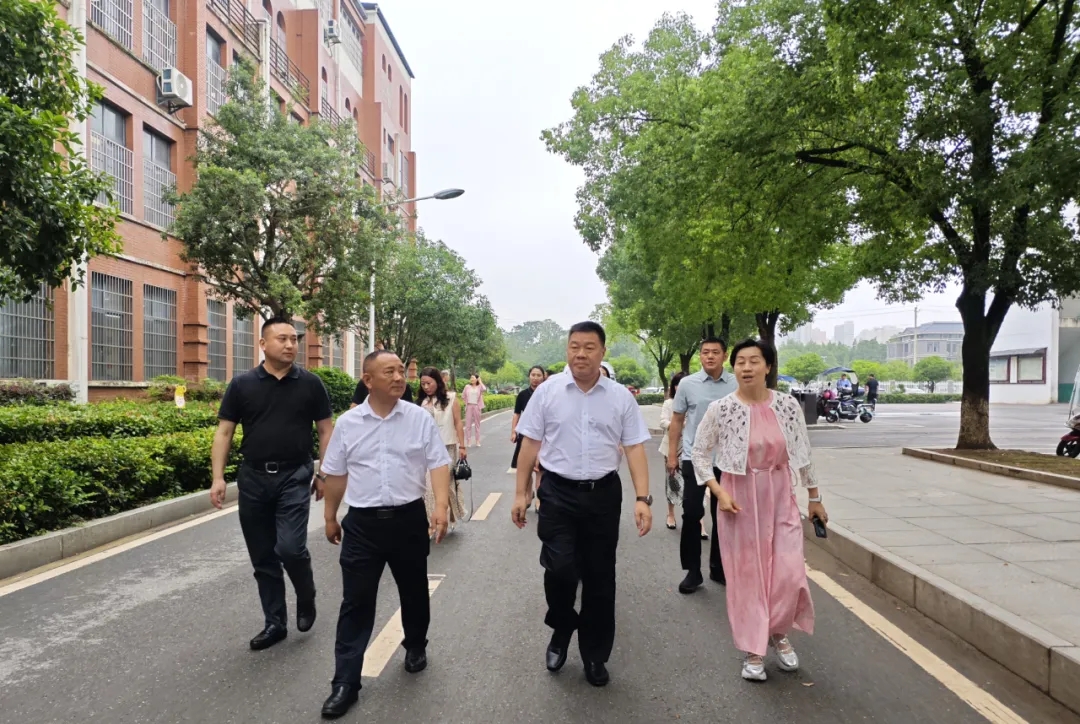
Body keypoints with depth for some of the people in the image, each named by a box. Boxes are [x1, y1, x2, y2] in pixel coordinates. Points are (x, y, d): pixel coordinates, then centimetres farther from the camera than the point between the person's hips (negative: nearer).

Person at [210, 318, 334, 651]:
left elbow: (326, 430, 3)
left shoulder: (310, 383, -1)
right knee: (262, 557, 10)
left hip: (295, 477, -2)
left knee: (290, 547, -12)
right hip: (253, 478, 2)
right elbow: (224, 432, 3)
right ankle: (275, 623, 26)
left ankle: (306, 599, 19)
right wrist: (218, 477, -6)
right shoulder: (242, 384, 1)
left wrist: (323, 474, -1)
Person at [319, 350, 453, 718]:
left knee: (414, 592, 18)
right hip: (362, 523, 0)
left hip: (409, 519, 0)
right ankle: (345, 682, 16)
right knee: (356, 602, 5)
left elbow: (439, 464, -7)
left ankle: (416, 647, 43)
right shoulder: (347, 423, 0)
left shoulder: (421, 418, -4)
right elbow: (336, 474, 9)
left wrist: (441, 506, -20)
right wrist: (330, 517, 13)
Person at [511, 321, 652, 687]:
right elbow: (530, 444, 2)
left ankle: (594, 654, 31)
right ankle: (561, 629, 25)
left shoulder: (621, 397, 0)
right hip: (557, 492, -1)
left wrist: (643, 498, -9)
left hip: (603, 494, 2)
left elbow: (635, 449, 0)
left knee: (600, 576, 10)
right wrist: (521, 493, 1)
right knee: (559, 568, -9)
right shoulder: (547, 391, -2)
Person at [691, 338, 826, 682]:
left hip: (781, 497, 2)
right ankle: (753, 650, 25)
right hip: (739, 498, -2)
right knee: (746, 574, 7)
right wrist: (718, 492, -12)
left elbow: (803, 454, 6)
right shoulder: (720, 409, -11)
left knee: (788, 574, 0)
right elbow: (700, 454, -2)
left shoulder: (788, 405, -4)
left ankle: (778, 633, 31)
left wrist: (815, 497, 11)